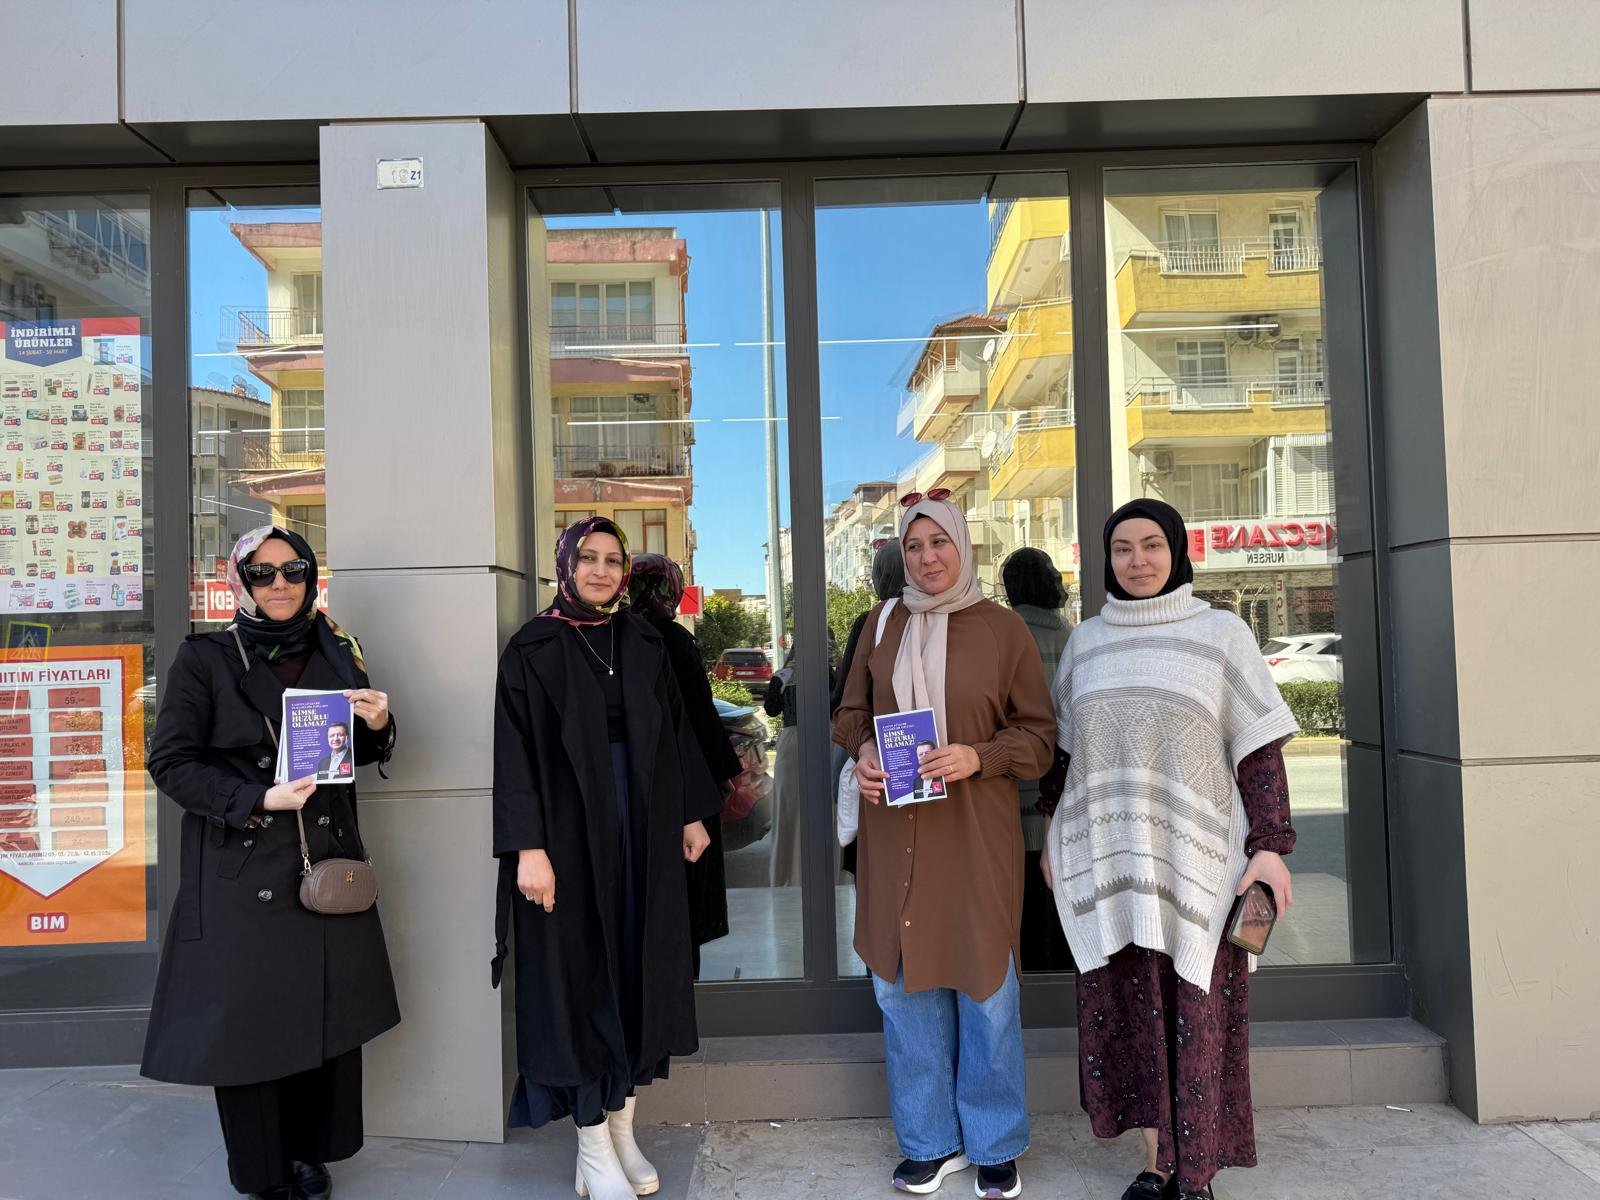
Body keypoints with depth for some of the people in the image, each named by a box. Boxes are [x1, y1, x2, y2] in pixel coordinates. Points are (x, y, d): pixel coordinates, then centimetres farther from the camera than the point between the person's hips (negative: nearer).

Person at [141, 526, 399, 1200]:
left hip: (326, 859, 3)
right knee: (249, 1015, 5)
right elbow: (170, 762, -6)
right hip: (242, 869, -3)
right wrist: (258, 800, -18)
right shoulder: (205, 659, -3)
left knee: (326, 1012, 8)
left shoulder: (335, 655, 7)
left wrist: (377, 727, -9)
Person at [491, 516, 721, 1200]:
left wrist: (693, 814, 8)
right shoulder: (532, 648, -5)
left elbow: (676, 732, 11)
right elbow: (515, 753, -10)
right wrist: (528, 847, -17)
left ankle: (622, 1126, 25)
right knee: (581, 974, 3)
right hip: (570, 832, -4)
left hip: (646, 830, 5)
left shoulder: (644, 642, 8)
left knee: (638, 968, 10)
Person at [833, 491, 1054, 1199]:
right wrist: (862, 750, -7)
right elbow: (849, 713, 14)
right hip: (894, 831, 3)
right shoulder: (882, 625, 7)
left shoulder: (1003, 629, -1)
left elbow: (1039, 735, 0)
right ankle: (931, 1141, 28)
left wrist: (978, 756, -17)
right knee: (903, 982, 10)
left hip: (976, 832, -2)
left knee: (984, 982, 7)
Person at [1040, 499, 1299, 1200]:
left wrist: (1270, 846, -8)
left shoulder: (1221, 634, 2)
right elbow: (1063, 749, 15)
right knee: (1128, 1008, 6)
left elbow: (1259, 750, -1)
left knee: (1195, 1015, 1)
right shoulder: (1085, 641, 10)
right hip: (1106, 859, 3)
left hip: (1193, 858, -3)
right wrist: (1052, 835, 13)